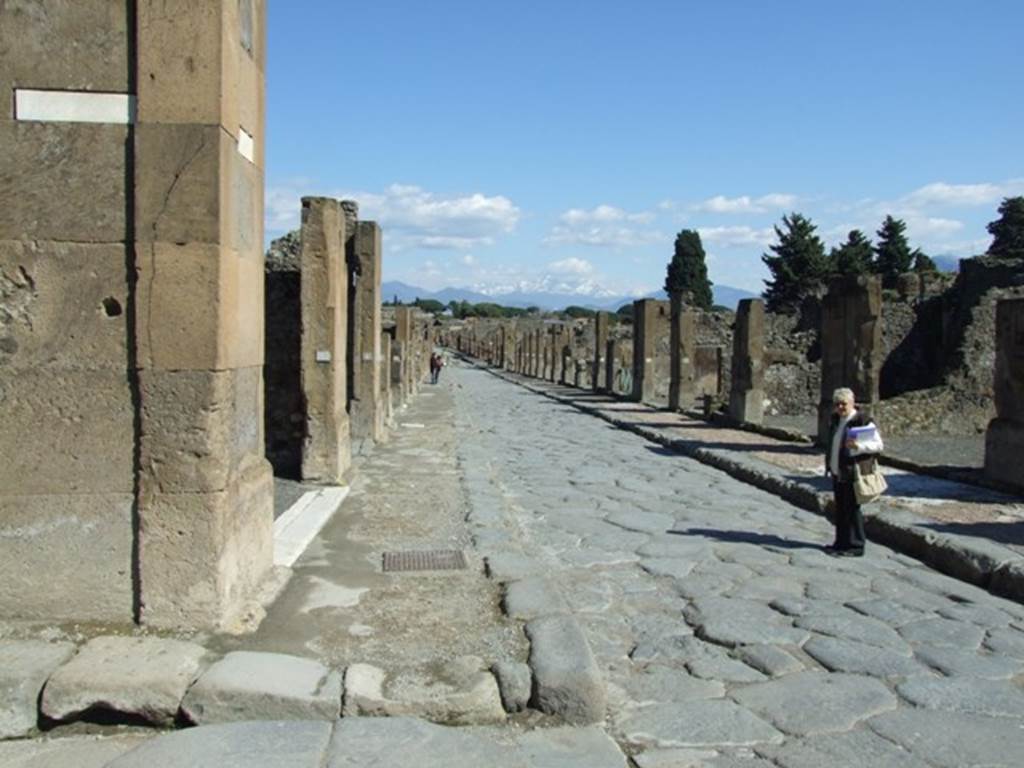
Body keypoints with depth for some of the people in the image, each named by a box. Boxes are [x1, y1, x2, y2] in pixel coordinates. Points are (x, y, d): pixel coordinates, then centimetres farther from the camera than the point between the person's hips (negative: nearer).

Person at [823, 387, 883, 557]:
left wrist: (859, 445, -29)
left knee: (852, 509, -3)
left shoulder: (863, 421, -12)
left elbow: (878, 445, -13)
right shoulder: (835, 420, 12)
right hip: (838, 474, 8)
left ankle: (855, 546, 6)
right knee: (840, 509, 14)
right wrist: (829, 466, 19)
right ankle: (841, 542, 24)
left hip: (853, 474, -8)